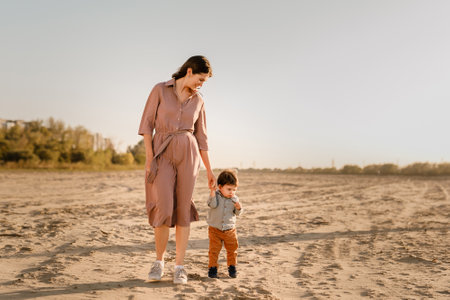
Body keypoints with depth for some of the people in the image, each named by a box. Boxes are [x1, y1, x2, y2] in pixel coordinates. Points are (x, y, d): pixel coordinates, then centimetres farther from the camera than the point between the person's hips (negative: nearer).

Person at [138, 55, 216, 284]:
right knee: (164, 209, -11)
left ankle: (179, 266, 8)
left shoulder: (198, 101, 10)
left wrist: (209, 170, 11)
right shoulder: (160, 90, 2)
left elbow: (201, 136, 12)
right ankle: (159, 261, 11)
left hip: (187, 154, 2)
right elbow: (147, 124, -1)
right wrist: (149, 157, -10)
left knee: (183, 210, -1)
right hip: (162, 154, -2)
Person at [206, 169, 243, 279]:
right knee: (214, 250, 0)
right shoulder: (216, 195, -9)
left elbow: (237, 213, 4)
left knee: (232, 249, 11)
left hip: (230, 230, 2)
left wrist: (239, 208, -18)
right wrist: (212, 192, -34)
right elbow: (212, 204, -26)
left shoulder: (235, 199, -1)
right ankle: (212, 267, 16)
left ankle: (232, 267, 29)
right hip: (215, 229, -2)